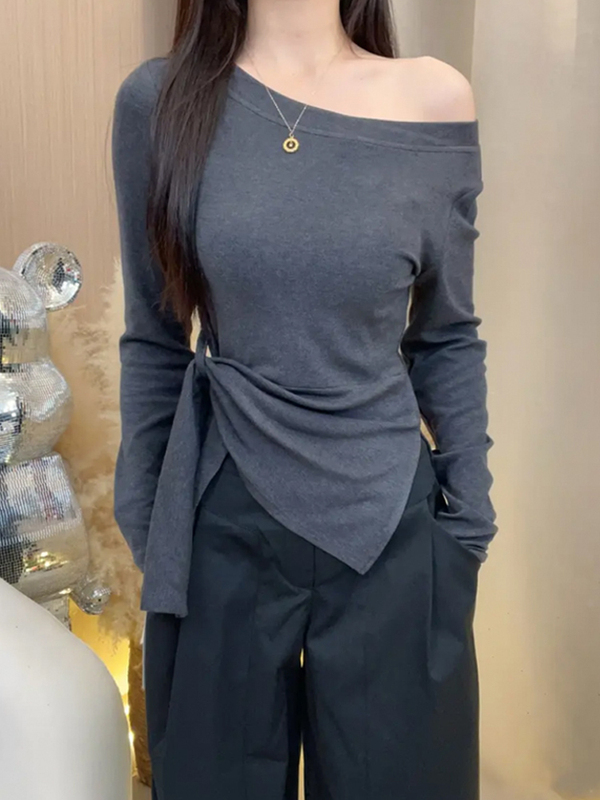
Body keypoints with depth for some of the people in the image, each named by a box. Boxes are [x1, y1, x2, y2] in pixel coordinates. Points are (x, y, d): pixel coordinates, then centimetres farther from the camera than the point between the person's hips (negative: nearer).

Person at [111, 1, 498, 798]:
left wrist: (470, 524, 4)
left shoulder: (435, 103, -4)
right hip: (223, 530, 1)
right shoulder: (161, 101, -4)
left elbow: (449, 341, 3)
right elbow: (153, 340, 2)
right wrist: (139, 522, 5)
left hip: (390, 530, 0)